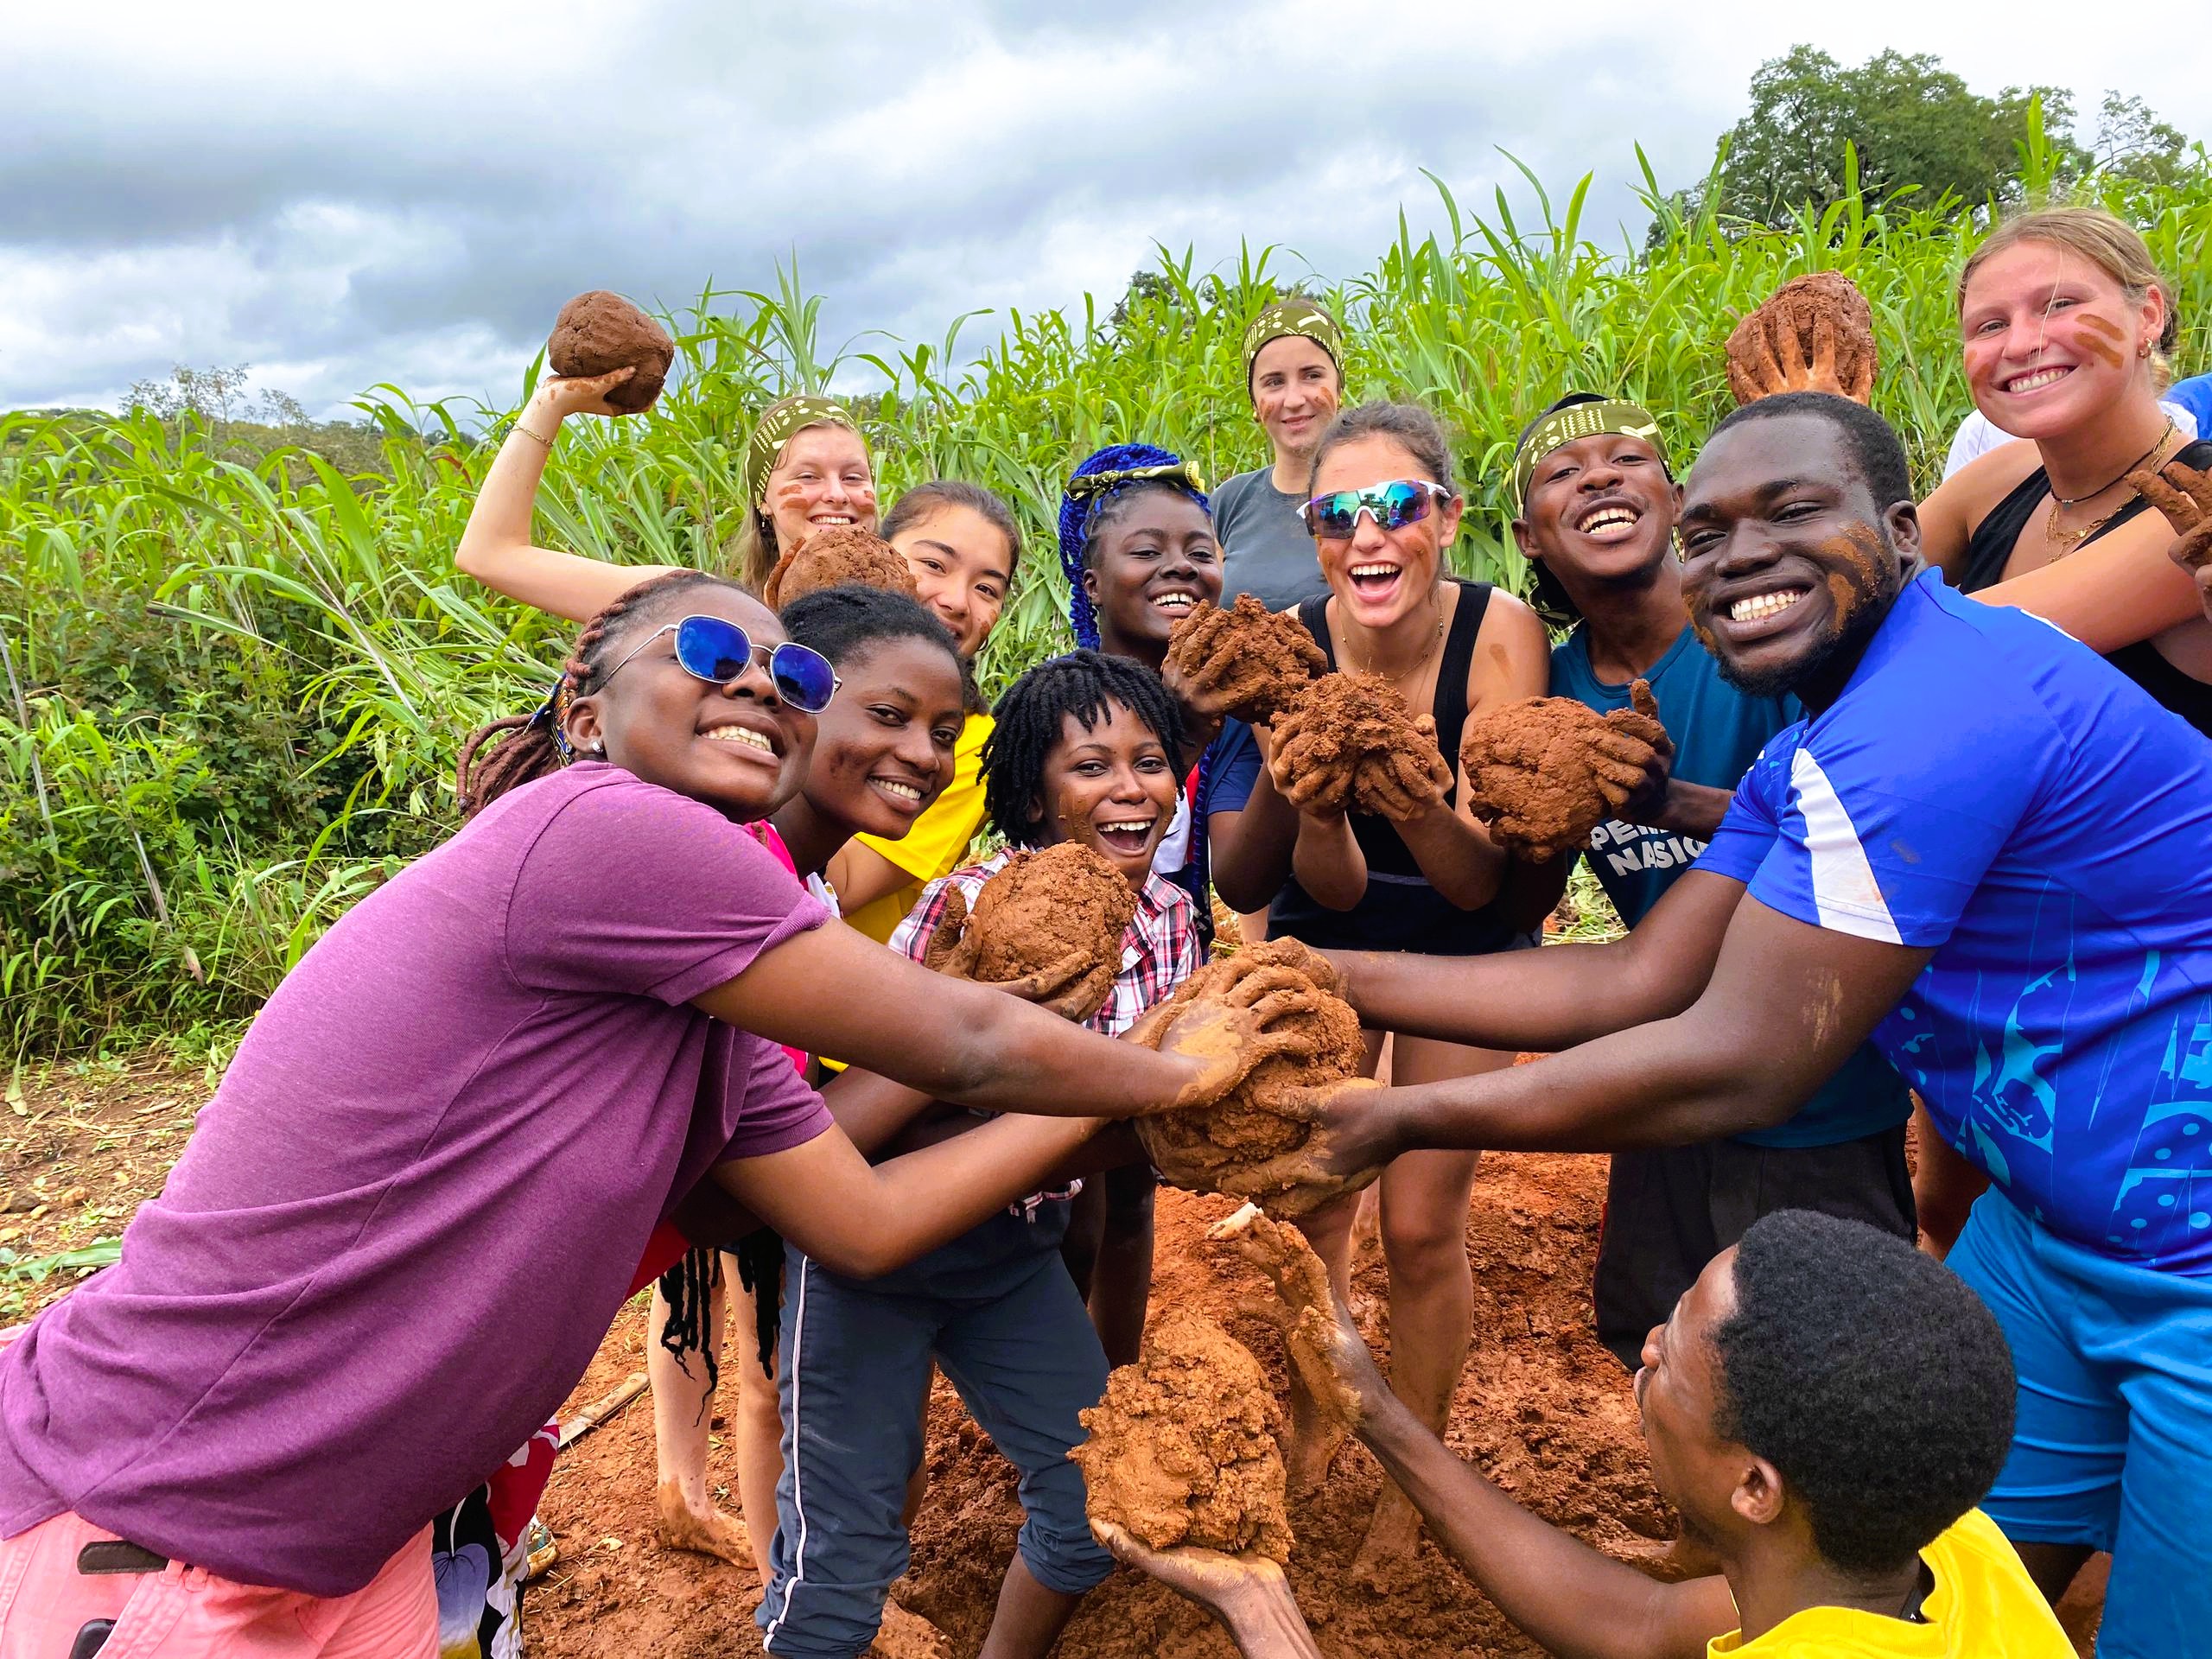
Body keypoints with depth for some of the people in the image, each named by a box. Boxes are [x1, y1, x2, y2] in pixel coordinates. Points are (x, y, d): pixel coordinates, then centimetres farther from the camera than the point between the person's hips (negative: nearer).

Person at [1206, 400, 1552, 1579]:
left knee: (1421, 1222, -1)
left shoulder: (1499, 633, -26)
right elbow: (1329, 886, -25)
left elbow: (1480, 879, -29)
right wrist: (1314, 808, -46)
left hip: (1465, 946, -1)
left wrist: (1416, 797, -49)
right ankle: (1309, 1426, 34)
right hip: (1326, 935, 2)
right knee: (1305, 1198, 6)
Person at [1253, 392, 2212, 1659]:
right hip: (2056, 1223, 9)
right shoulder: (1815, 750, 5)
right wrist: (1347, 979, -4)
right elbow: (1640, 981, 0)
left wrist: (1400, 1121, -20)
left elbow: (1735, 1065, -27)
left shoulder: (1929, 710, -28)